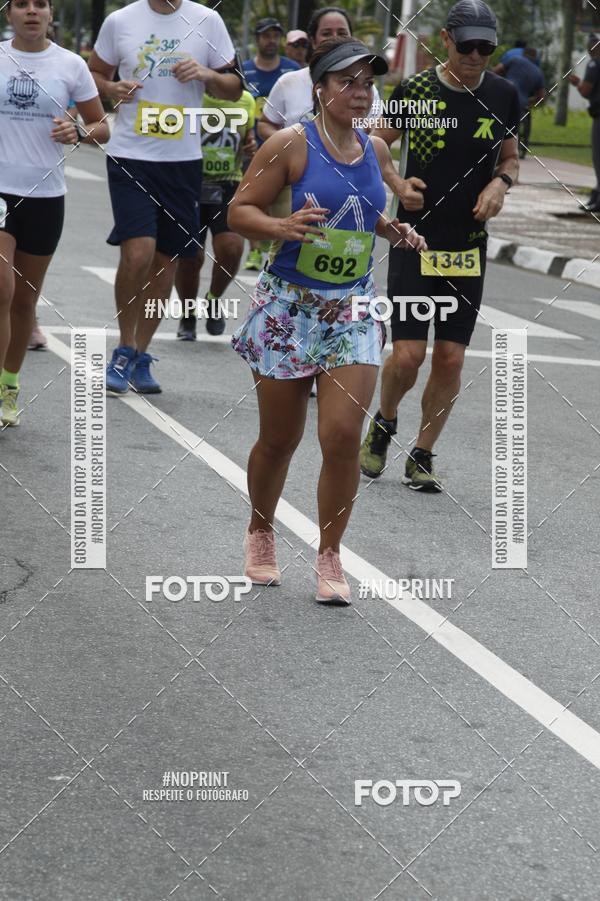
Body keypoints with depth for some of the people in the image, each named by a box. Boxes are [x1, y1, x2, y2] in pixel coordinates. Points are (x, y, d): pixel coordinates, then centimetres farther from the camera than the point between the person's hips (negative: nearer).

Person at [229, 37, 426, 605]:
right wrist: (282, 226, -28)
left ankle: (329, 557, 5)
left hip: (352, 309, 4)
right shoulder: (292, 144, -10)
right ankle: (260, 535, 33)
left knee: (343, 436, -8)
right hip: (288, 305, -3)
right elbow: (240, 211, -9)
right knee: (280, 440, 7)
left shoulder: (375, 151, 7)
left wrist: (394, 232, 6)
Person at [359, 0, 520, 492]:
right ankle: (383, 424, 23)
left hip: (470, 246, 2)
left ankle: (422, 456, 18)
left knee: (451, 359, 2)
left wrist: (500, 183, -5)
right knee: (407, 355, -8)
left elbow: (511, 158, 16)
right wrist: (398, 185, -12)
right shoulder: (415, 90, -7)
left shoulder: (503, 95, 1)